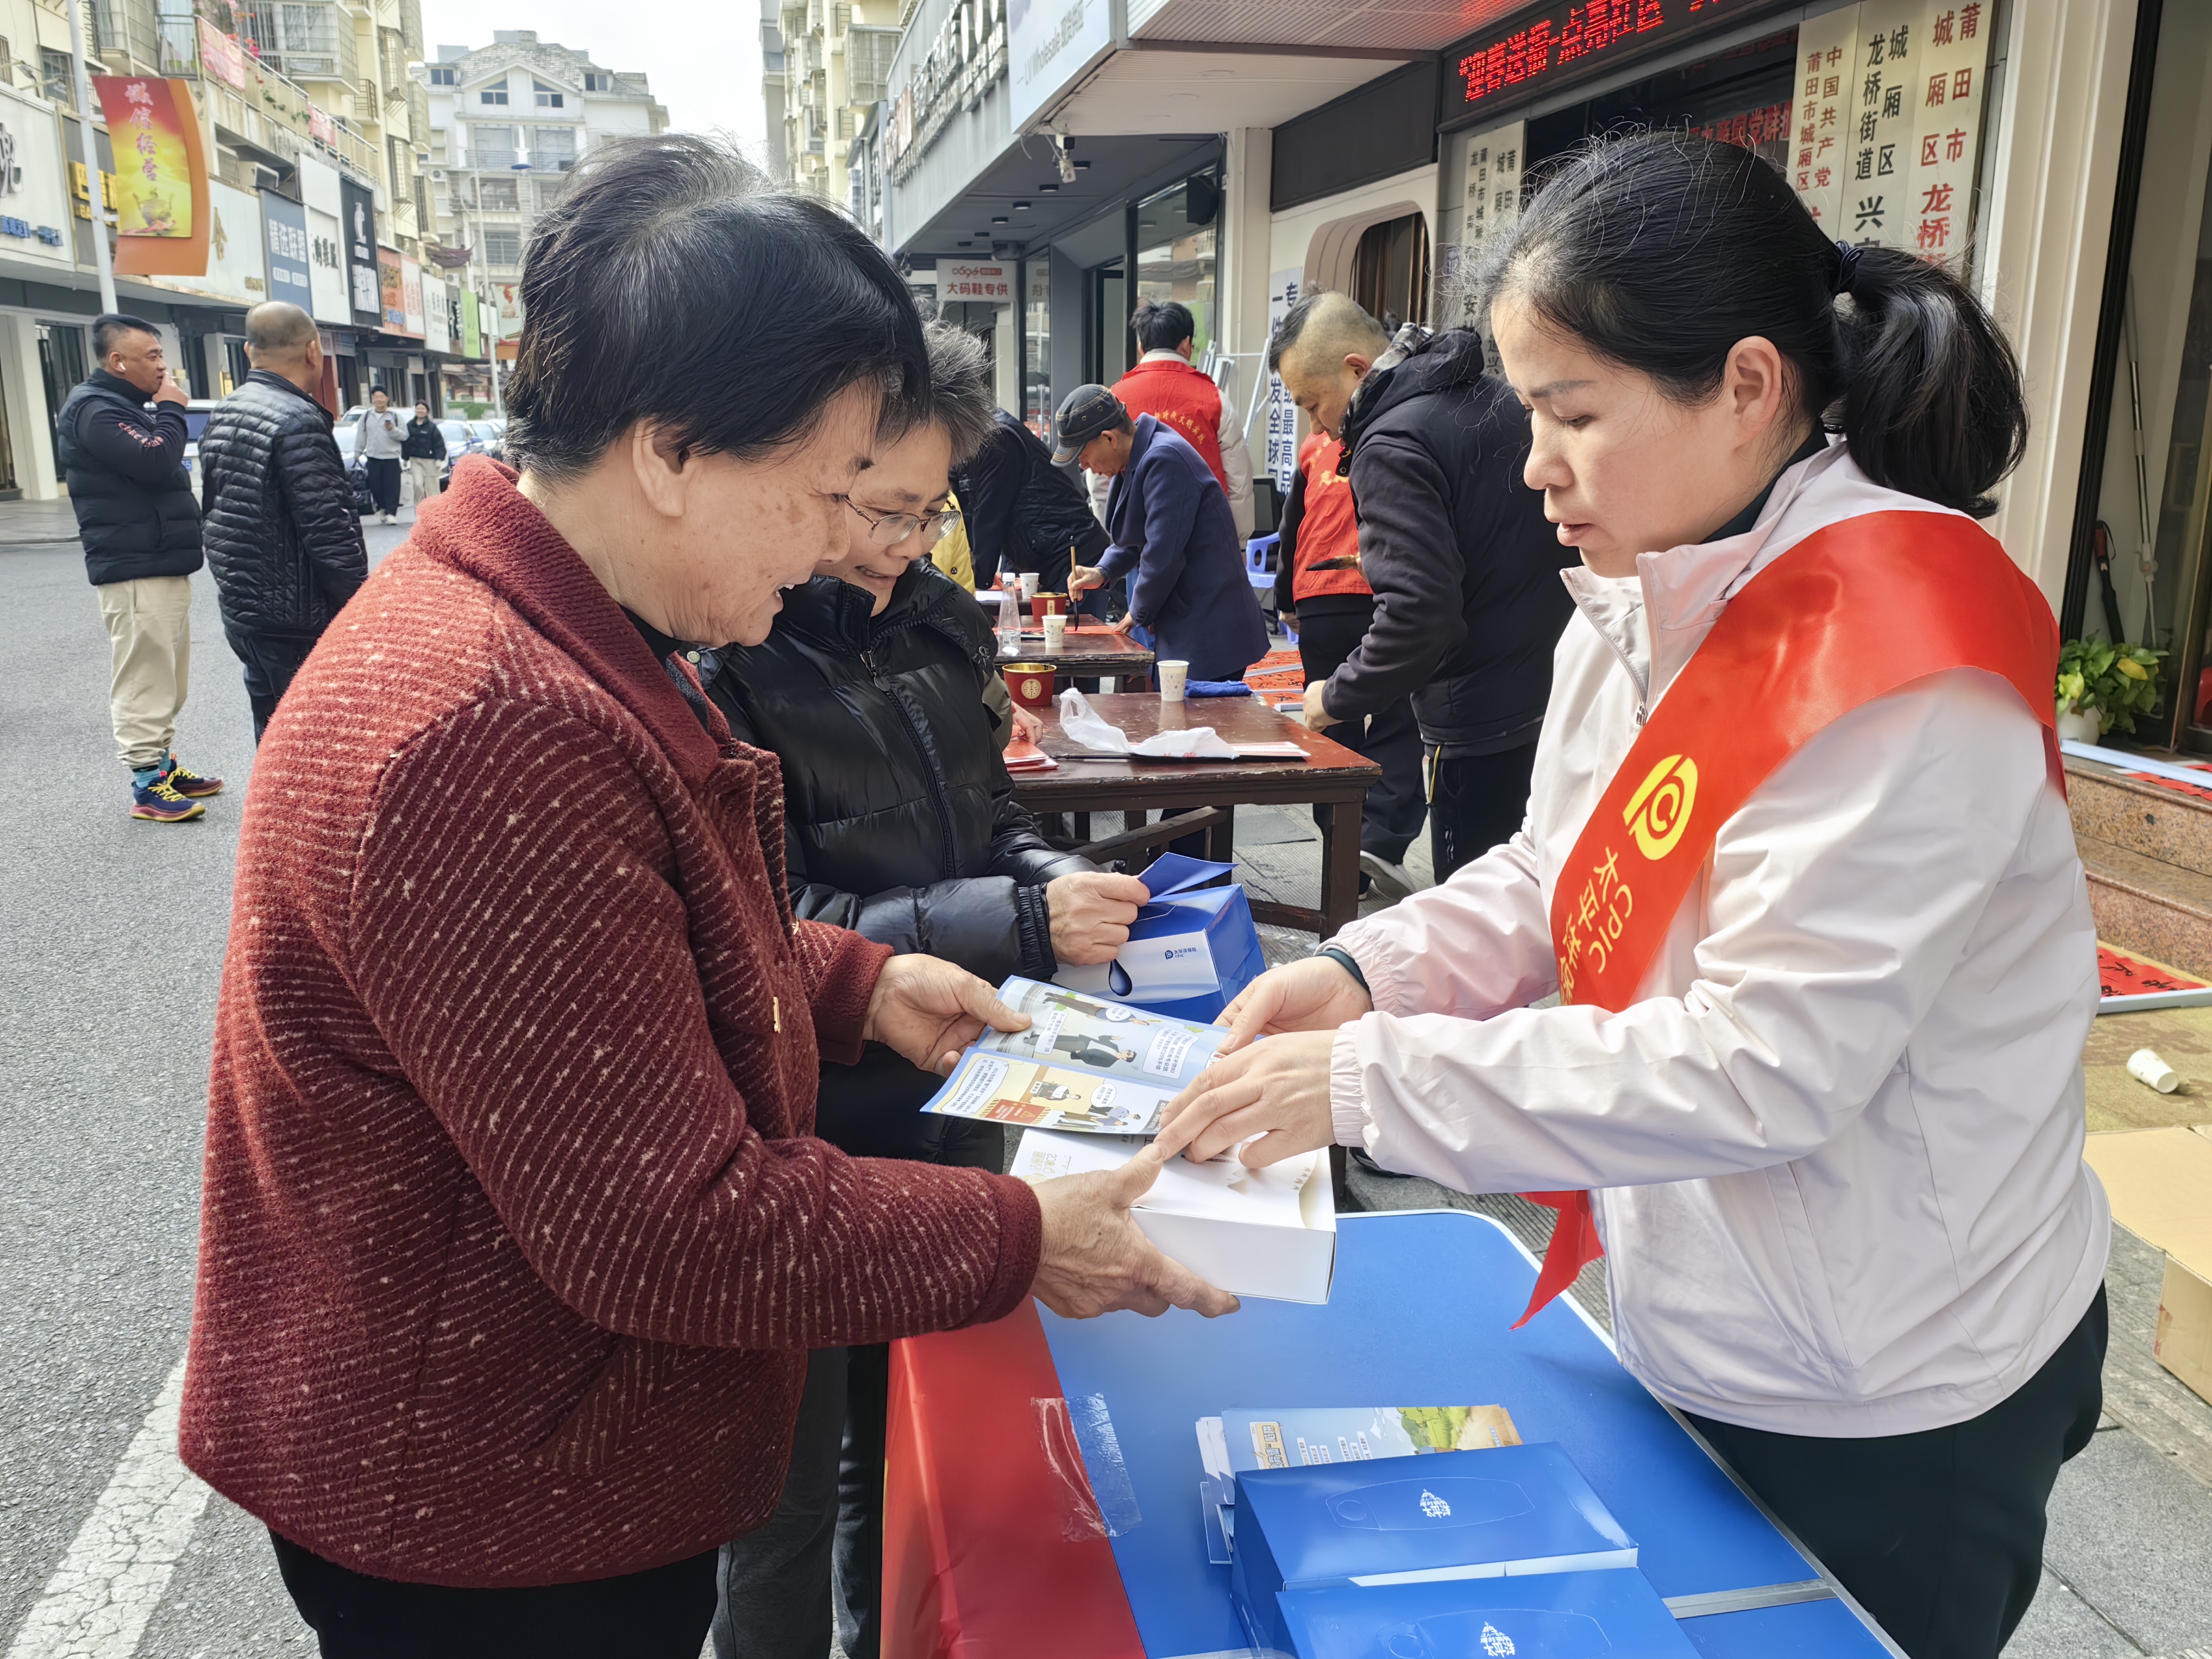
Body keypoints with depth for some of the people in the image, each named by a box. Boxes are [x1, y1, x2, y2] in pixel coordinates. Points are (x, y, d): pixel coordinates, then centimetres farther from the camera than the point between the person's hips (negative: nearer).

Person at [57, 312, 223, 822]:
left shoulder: (123, 407, 20)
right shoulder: (95, 410, -12)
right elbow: (157, 461, -23)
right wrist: (172, 410, -11)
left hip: (162, 565, 10)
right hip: (134, 573, -10)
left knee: (166, 679, 16)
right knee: (143, 679, -8)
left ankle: (163, 763, 25)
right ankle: (149, 786, -6)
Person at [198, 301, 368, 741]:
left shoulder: (221, 418, 11)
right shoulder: (298, 423, -17)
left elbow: (212, 509, 19)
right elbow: (331, 535, -21)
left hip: (241, 612, 9)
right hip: (298, 624, -9)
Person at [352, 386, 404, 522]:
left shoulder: (395, 415, 1)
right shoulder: (366, 415, 10)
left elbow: (405, 435, -3)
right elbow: (361, 435, 14)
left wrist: (393, 430, -20)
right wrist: (357, 452, 13)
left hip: (392, 457, -3)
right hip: (373, 458, 3)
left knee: (392, 487, -8)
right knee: (375, 486, 4)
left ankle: (391, 513, -7)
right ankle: (382, 508, 24)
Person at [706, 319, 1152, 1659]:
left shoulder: (935, 624, 3)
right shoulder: (727, 657, -18)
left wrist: (1067, 886, -7)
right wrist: (1020, 923, -24)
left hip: (950, 1100, 7)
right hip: (808, 1141, -6)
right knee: (797, 1475, 14)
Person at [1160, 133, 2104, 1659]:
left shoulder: (1900, 667, -27)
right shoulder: (1645, 606, -1)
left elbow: (1766, 1070, -30)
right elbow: (1555, 879, 7)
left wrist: (1374, 1079, -28)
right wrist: (1368, 973, -11)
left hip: (1885, 1413, -7)